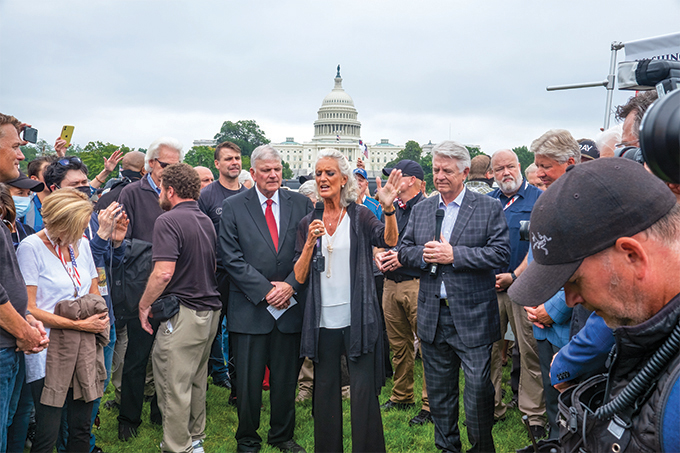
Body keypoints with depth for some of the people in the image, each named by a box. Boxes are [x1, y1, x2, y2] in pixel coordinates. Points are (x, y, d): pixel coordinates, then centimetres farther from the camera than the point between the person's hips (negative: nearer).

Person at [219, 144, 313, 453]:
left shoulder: (301, 204, 6)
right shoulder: (233, 207, 0)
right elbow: (232, 258, -5)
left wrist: (291, 285, -10)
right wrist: (265, 290, -11)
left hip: (290, 305, 2)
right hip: (250, 308, -2)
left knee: (286, 378, 12)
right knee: (248, 381, 6)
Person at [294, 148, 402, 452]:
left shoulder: (359, 216, -1)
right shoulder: (307, 224, 6)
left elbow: (389, 240, -20)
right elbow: (300, 276, 2)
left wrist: (388, 208, -37)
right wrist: (310, 242, -13)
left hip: (358, 319, -3)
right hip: (323, 321, 3)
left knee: (363, 391, 0)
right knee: (325, 391, 13)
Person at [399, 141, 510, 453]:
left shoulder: (489, 208, -4)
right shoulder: (421, 209, 10)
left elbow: (501, 253, -13)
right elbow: (404, 252, 11)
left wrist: (453, 254, -18)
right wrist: (423, 254, -11)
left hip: (473, 318, -4)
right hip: (432, 318, 5)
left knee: (479, 391, 1)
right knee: (439, 392, 15)